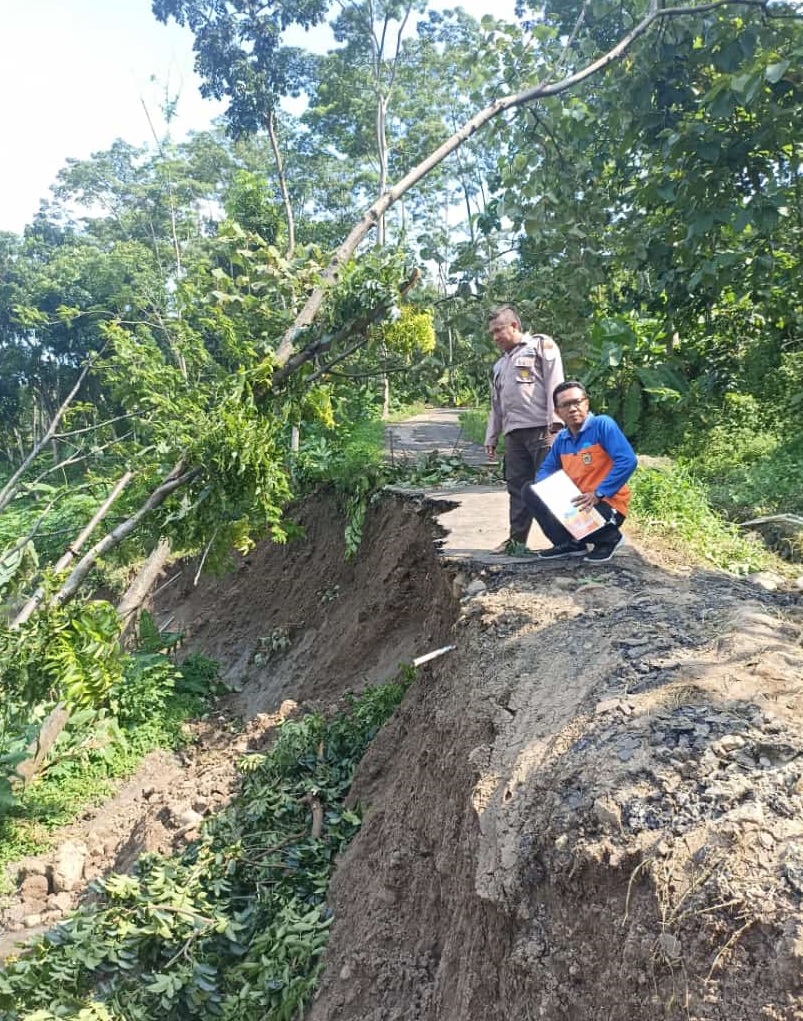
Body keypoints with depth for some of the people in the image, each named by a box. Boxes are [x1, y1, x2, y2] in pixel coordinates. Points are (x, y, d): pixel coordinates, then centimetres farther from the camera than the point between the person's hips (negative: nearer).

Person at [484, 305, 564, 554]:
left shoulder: (541, 345, 6)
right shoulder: (500, 364, 28)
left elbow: (554, 382, -6)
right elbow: (496, 405, 29)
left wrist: (554, 421, -15)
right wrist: (491, 437, 22)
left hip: (540, 429, -7)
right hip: (513, 433, 7)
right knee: (517, 487, 7)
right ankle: (517, 539, 12)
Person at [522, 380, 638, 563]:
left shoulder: (602, 424, -11)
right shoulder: (561, 439, 9)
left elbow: (627, 461, -22)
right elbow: (545, 470, 16)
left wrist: (598, 494, -24)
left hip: (607, 504, -7)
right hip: (576, 503, 7)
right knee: (530, 491, -3)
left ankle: (609, 538, 0)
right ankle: (570, 543, 1)